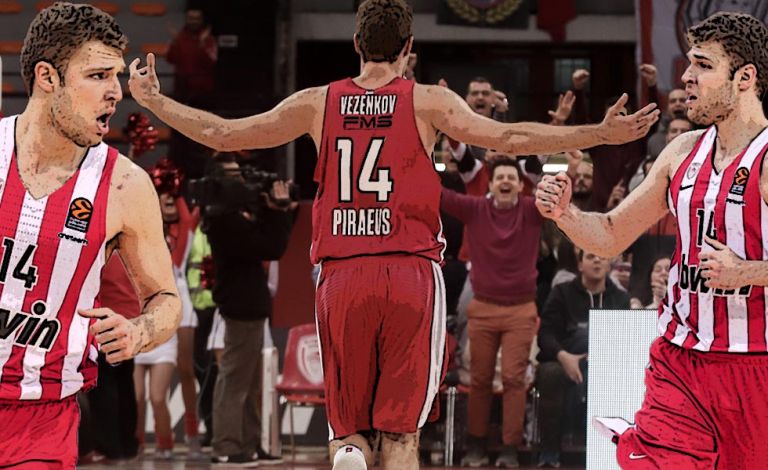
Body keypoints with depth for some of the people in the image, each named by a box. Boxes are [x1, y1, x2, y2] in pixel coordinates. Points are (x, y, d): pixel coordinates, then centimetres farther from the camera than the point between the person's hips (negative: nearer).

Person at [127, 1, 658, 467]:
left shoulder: (318, 103, 7)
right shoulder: (427, 102, 0)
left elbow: (223, 134, 12)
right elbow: (509, 139, -7)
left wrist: (152, 101, 26)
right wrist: (602, 135, -4)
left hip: (341, 277, 2)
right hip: (411, 274, -2)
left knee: (350, 428, 9)